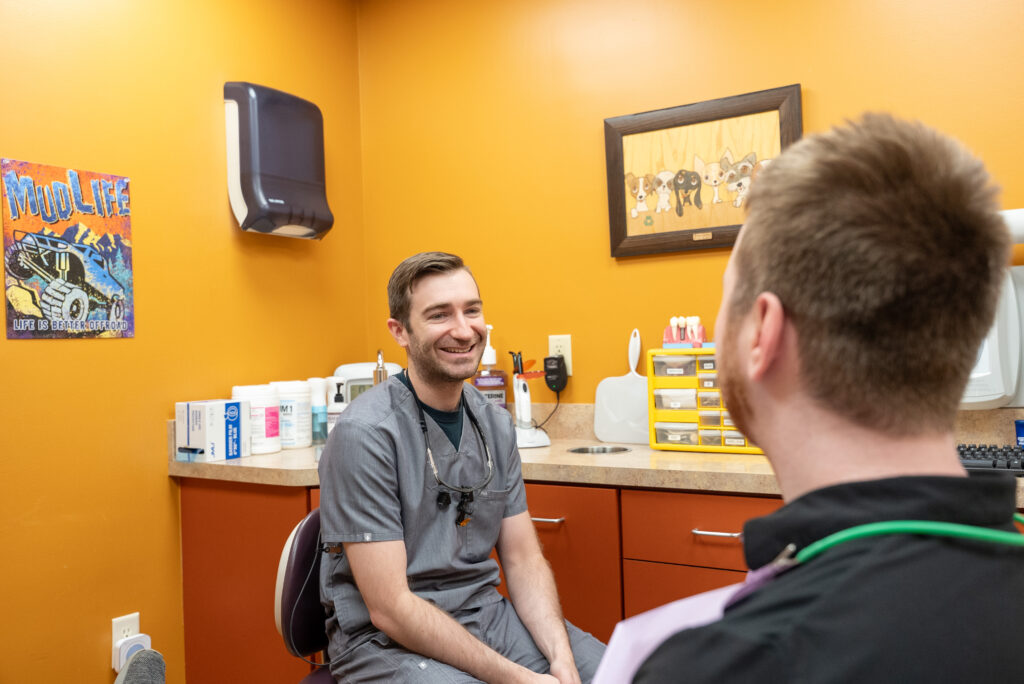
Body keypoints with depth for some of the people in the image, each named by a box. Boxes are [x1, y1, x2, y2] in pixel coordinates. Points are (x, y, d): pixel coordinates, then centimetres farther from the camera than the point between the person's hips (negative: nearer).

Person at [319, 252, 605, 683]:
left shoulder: (495, 425, 2)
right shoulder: (364, 434, -18)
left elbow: (523, 559, 5)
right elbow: (390, 609, -19)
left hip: (485, 614, 6)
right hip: (386, 640, -5)